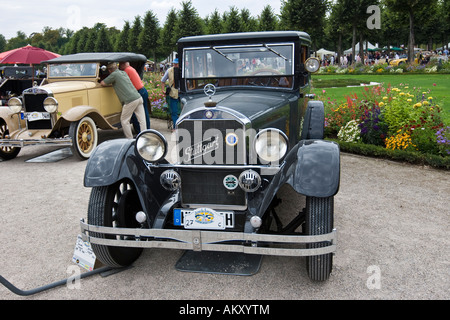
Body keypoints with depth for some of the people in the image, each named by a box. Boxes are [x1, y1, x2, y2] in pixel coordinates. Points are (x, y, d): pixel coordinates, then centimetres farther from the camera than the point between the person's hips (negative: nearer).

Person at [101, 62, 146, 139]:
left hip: (130, 100, -7)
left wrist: (108, 83, 23)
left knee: (124, 121, 6)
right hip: (139, 98, 7)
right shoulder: (123, 72, 21)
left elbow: (103, 83, 4)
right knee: (142, 120, 5)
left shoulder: (114, 74, -2)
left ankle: (130, 140, 9)